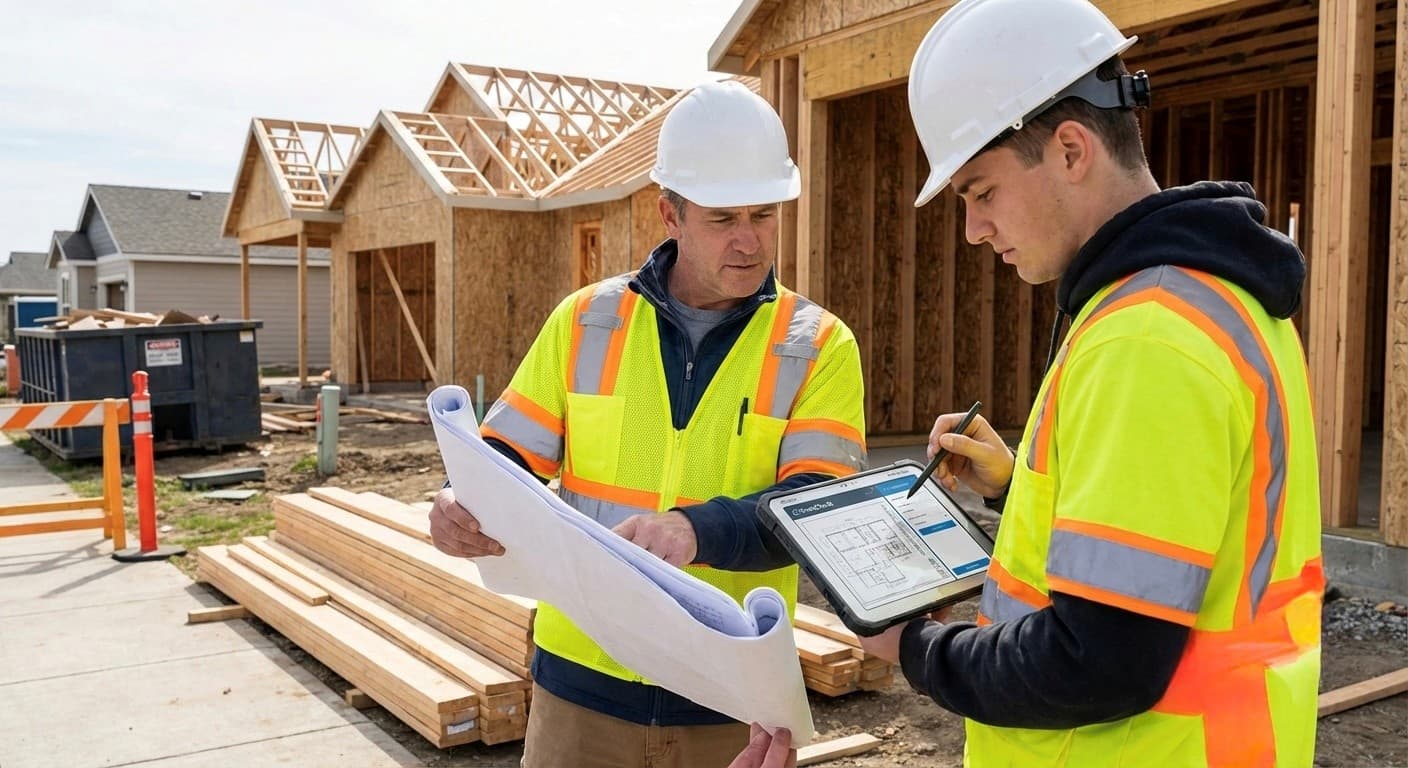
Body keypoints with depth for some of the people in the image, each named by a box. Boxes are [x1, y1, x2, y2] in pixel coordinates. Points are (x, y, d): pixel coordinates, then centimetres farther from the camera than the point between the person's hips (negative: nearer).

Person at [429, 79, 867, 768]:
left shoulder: (820, 346, -3)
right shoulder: (585, 320, 2)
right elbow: (509, 457, 4)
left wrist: (697, 530, -32)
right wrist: (468, 504, -19)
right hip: (583, 679, 2)